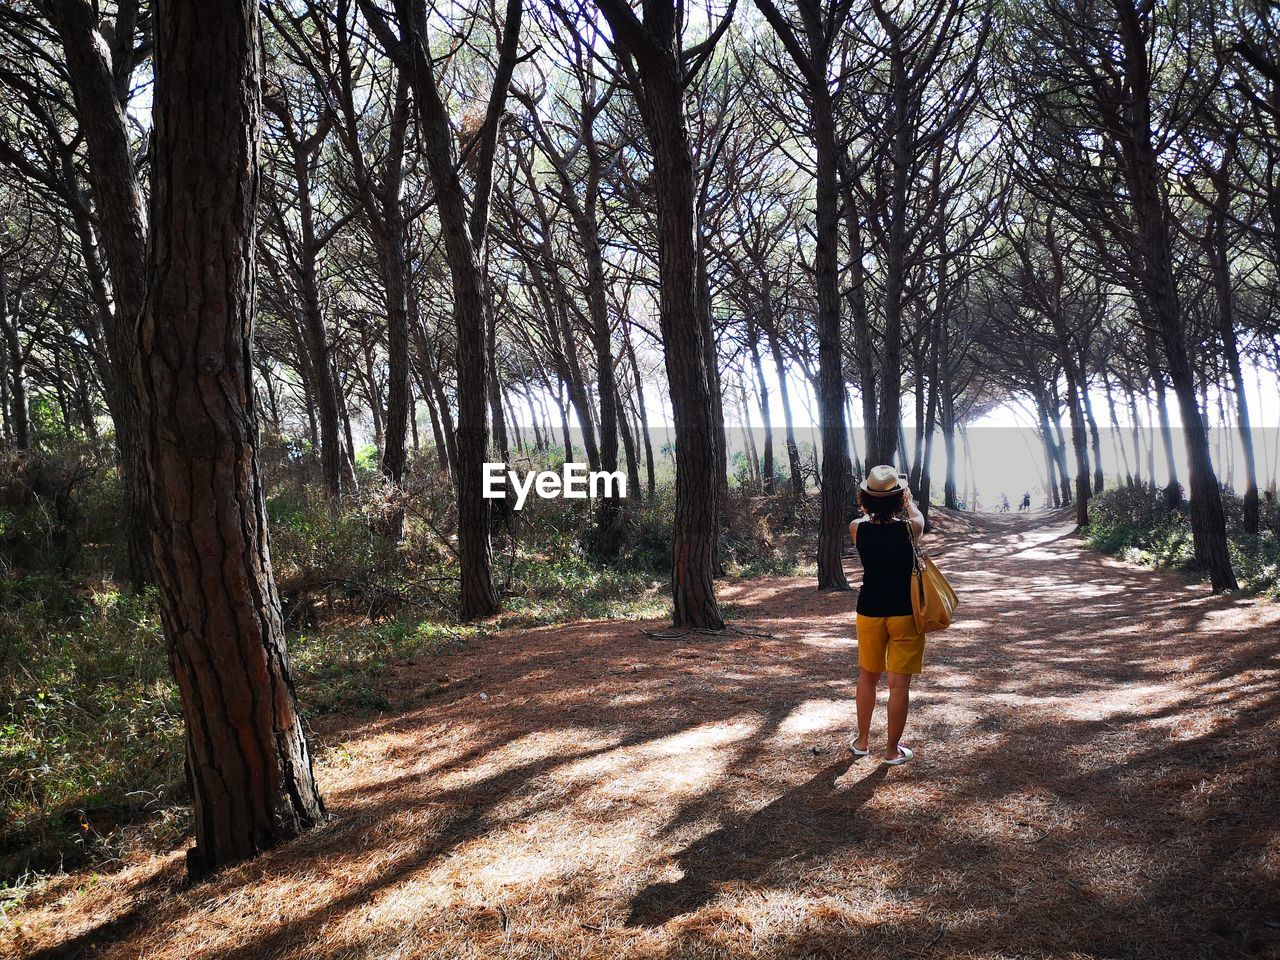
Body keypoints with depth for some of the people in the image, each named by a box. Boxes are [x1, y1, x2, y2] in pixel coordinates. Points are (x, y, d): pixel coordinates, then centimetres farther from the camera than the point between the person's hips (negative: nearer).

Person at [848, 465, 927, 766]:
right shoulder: (909, 528, -13)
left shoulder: (857, 529, -9)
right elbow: (917, 516, 13)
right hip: (905, 613, -2)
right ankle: (892, 750, 15)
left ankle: (862, 741, 30)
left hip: (869, 612, 2)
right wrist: (908, 500, 29)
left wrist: (871, 502, 32)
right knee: (899, 683, 6)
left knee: (868, 676, 20)